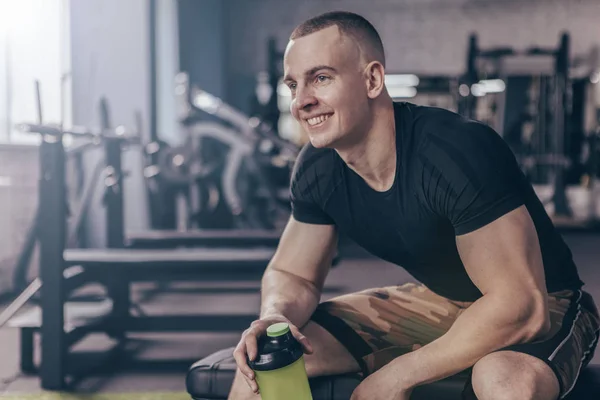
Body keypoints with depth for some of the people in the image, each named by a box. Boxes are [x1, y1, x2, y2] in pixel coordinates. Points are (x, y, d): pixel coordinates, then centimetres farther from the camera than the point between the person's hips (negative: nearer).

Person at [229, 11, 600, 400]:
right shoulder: (317, 168, -9)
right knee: (260, 356, -7)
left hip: (542, 310, -5)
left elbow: (522, 306, -31)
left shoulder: (459, 151, -31)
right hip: (438, 301, 6)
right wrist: (275, 318, -22)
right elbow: (291, 274, 3)